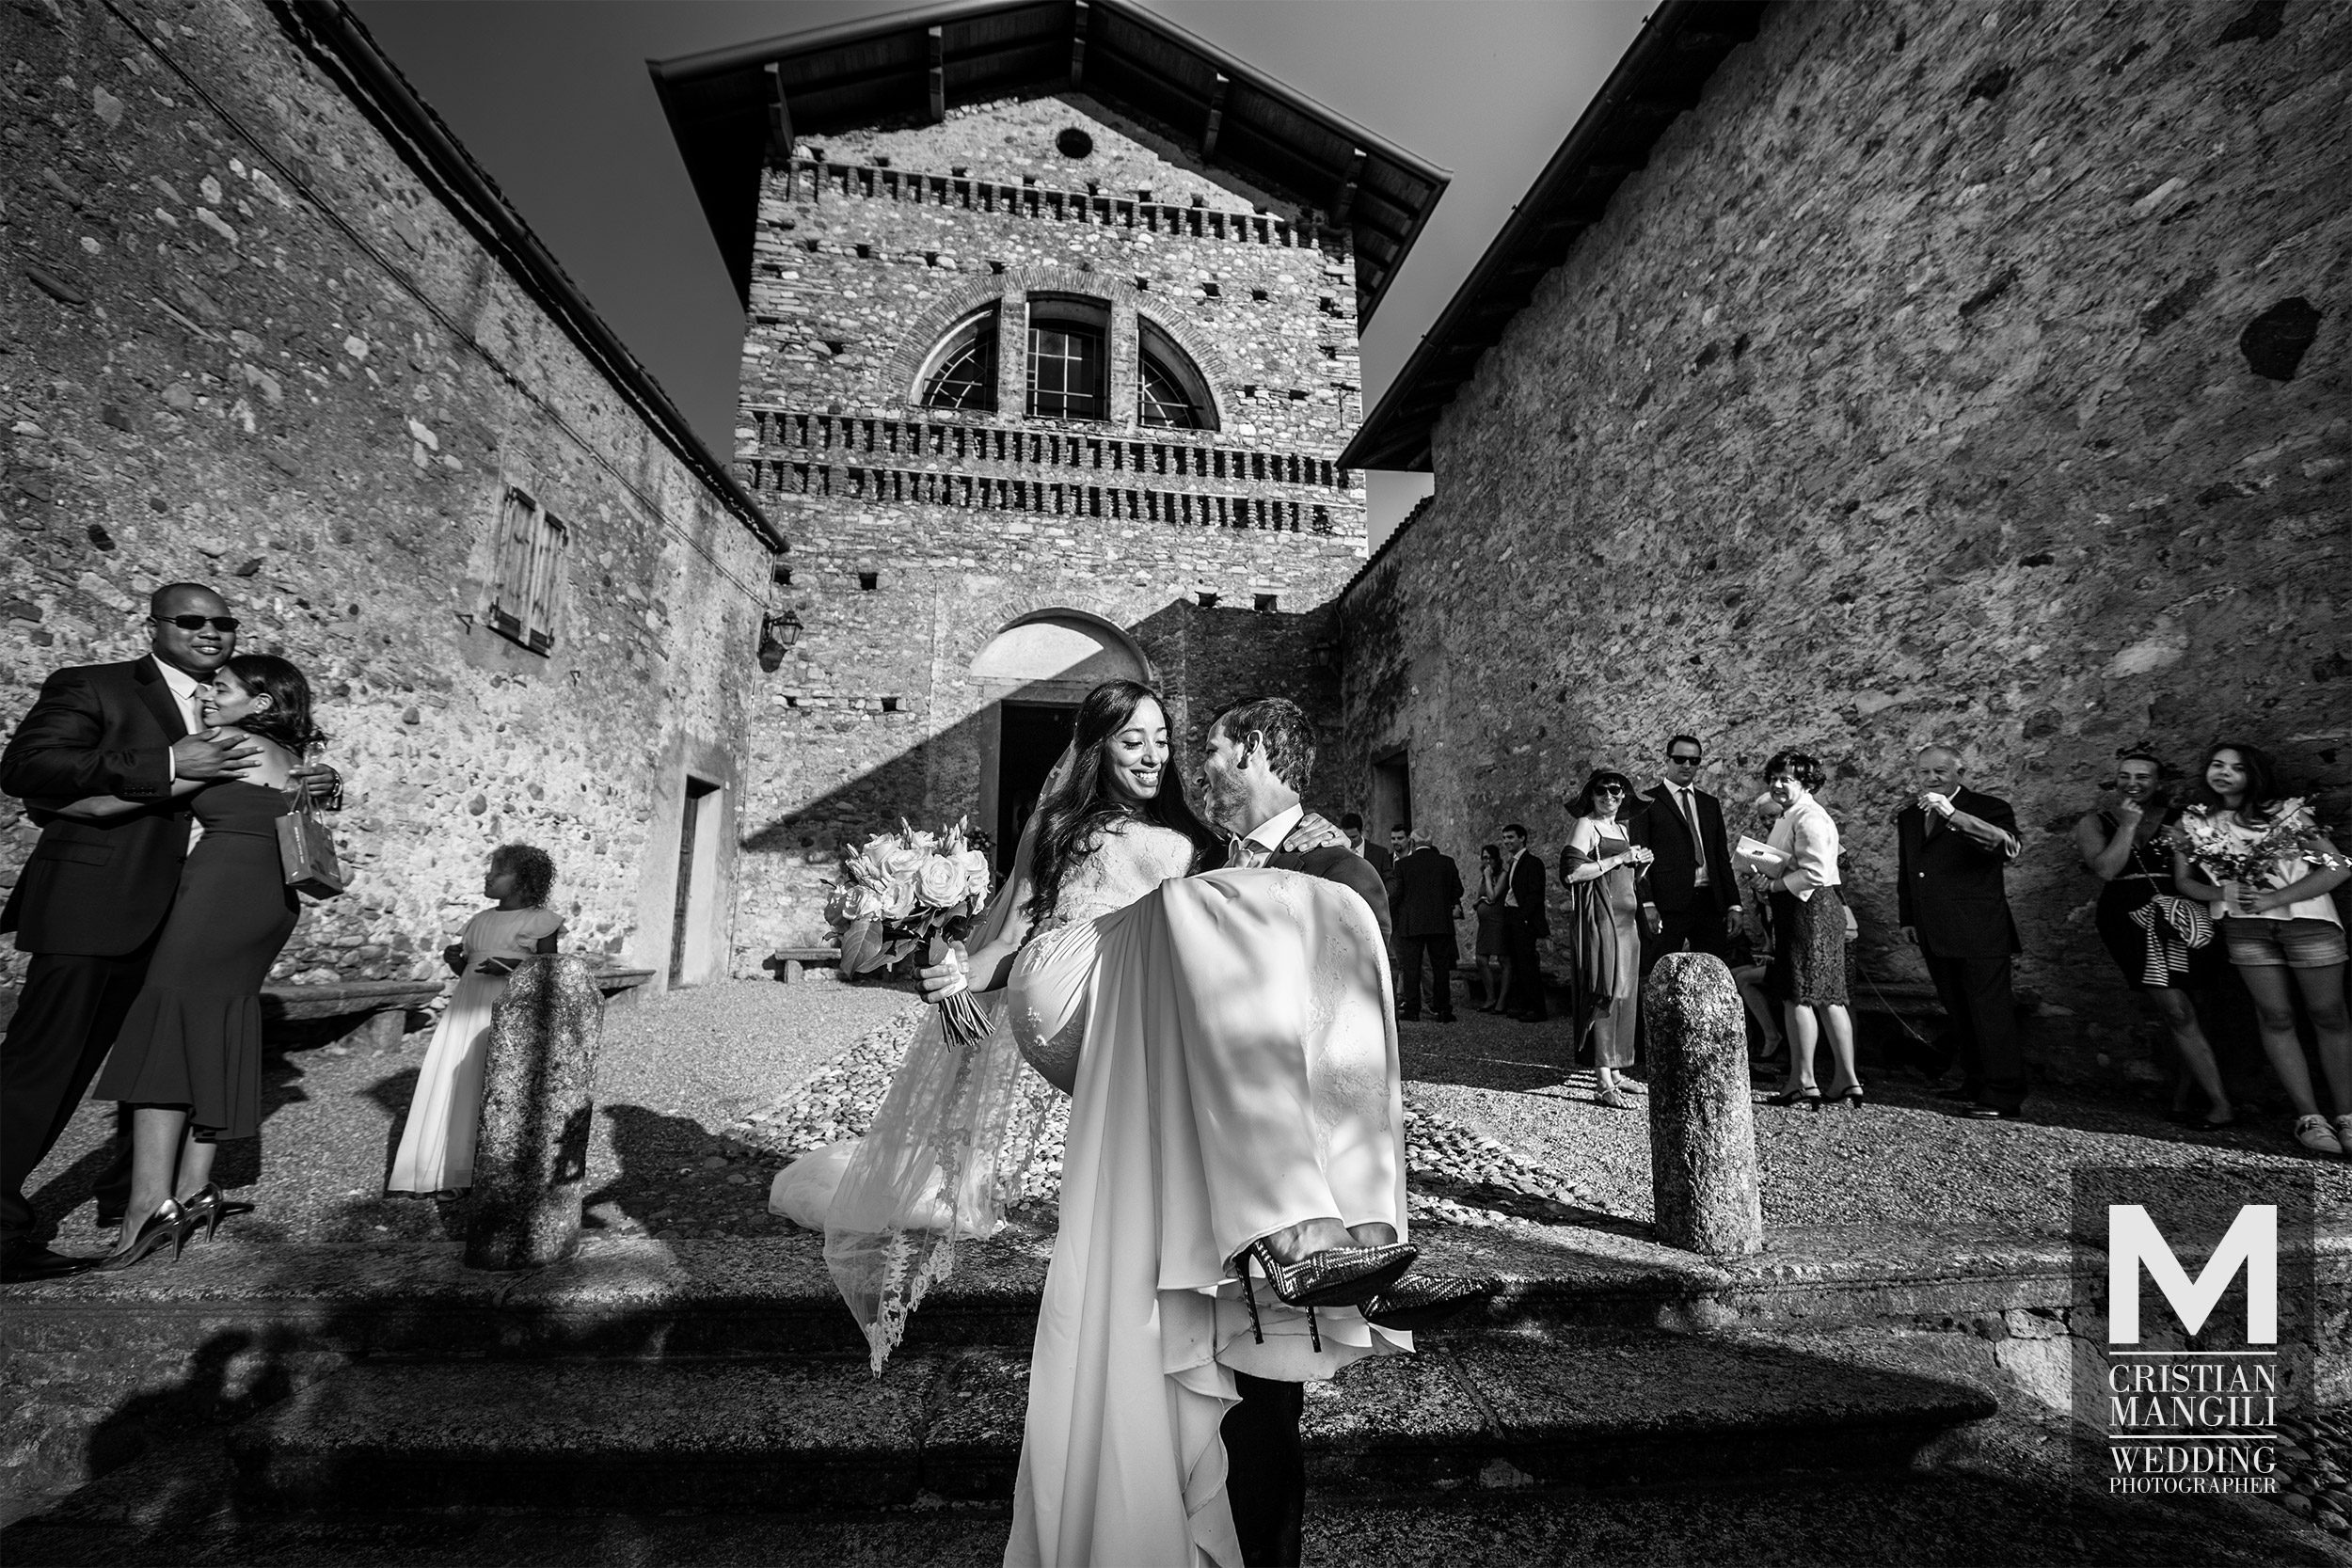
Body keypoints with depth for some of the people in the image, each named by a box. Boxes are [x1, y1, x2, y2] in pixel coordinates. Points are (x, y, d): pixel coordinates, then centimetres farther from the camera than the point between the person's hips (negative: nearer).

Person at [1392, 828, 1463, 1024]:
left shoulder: (1403, 864, -5)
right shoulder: (1447, 862, 0)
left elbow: (1397, 894, -4)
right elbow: (1458, 890, 5)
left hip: (1411, 922, -1)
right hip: (1441, 922, 2)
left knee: (1411, 967, 6)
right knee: (1441, 967, 8)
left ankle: (1411, 1008, 6)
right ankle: (1443, 1009, 9)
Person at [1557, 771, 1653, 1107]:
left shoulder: (1622, 829, 20)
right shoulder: (1585, 825, -4)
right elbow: (1571, 873, -18)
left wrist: (1641, 864, 7)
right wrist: (1618, 859, -13)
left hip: (1627, 918, 8)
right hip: (1599, 916, -8)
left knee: (1625, 994, 8)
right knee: (1607, 992, -11)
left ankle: (1614, 1070, 17)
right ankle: (1605, 1084, -9)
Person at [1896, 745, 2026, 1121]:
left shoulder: (1987, 808, -4)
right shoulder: (1908, 817, 14)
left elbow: (2009, 846, -25)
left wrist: (1953, 814, -33)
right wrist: (1907, 918, 19)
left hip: (1980, 934, -6)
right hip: (1935, 936, 6)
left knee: (1991, 1015, -2)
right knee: (1960, 1016, 14)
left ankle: (2004, 1099, 5)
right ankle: (1976, 1085, 25)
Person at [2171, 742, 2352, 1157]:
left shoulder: (2287, 812, -2)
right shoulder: (2191, 823, 4)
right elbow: (2183, 881, 8)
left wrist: (2275, 898, -15)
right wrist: (2223, 894, -11)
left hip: (2306, 918, -1)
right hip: (2243, 928, 2)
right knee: (2275, 1016, 3)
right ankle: (2308, 1116, 9)